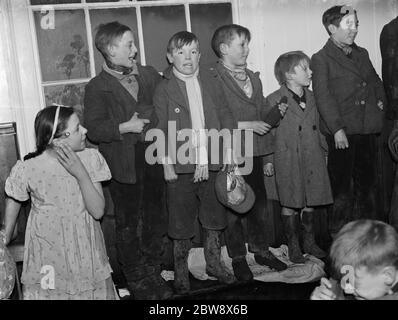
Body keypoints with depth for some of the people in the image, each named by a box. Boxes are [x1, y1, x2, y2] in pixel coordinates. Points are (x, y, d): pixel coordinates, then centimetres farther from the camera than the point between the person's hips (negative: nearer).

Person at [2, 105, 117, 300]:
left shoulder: (91, 159, -13)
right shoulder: (28, 169, -19)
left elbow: (98, 211, -15)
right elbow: (13, 202, 2)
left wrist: (81, 173, -26)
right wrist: (5, 241, 9)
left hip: (85, 248, 2)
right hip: (48, 251, -2)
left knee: (95, 291, 14)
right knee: (48, 293, 11)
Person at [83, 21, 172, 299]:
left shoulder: (150, 74, 10)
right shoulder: (97, 87, -5)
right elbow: (94, 129, -14)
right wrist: (125, 126, -20)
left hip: (154, 158, 4)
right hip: (124, 164, -4)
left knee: (156, 218, 13)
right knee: (128, 224, 8)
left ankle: (153, 272, 32)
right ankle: (135, 279, 25)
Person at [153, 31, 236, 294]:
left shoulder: (211, 83, 7)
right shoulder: (164, 88, -3)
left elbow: (225, 117, 7)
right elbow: (161, 129, -5)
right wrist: (167, 163, -11)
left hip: (212, 164, 4)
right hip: (181, 167, -3)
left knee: (214, 218, 15)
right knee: (182, 222, 7)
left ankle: (214, 263, 34)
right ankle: (181, 272, 24)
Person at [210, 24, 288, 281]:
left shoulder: (253, 78, 15)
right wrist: (247, 125, -17)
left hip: (254, 154, 7)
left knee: (260, 205, 13)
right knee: (232, 209, 5)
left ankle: (262, 250, 30)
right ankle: (238, 258, 21)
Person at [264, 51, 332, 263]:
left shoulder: (311, 98, 8)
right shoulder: (274, 100, -9)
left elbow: (318, 128, 17)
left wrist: (324, 151, 17)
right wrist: (267, 160, -7)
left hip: (313, 159, 5)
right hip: (288, 160, -5)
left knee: (310, 202, 12)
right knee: (290, 204, 4)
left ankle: (309, 242, 28)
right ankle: (293, 247, 18)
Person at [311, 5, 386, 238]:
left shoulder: (362, 54, 16)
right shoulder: (321, 59, -5)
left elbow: (376, 82, 29)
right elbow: (323, 96, -12)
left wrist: (380, 101, 10)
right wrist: (337, 129, -19)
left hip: (367, 131, 6)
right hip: (342, 134, -6)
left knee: (368, 185, 14)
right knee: (343, 190, -2)